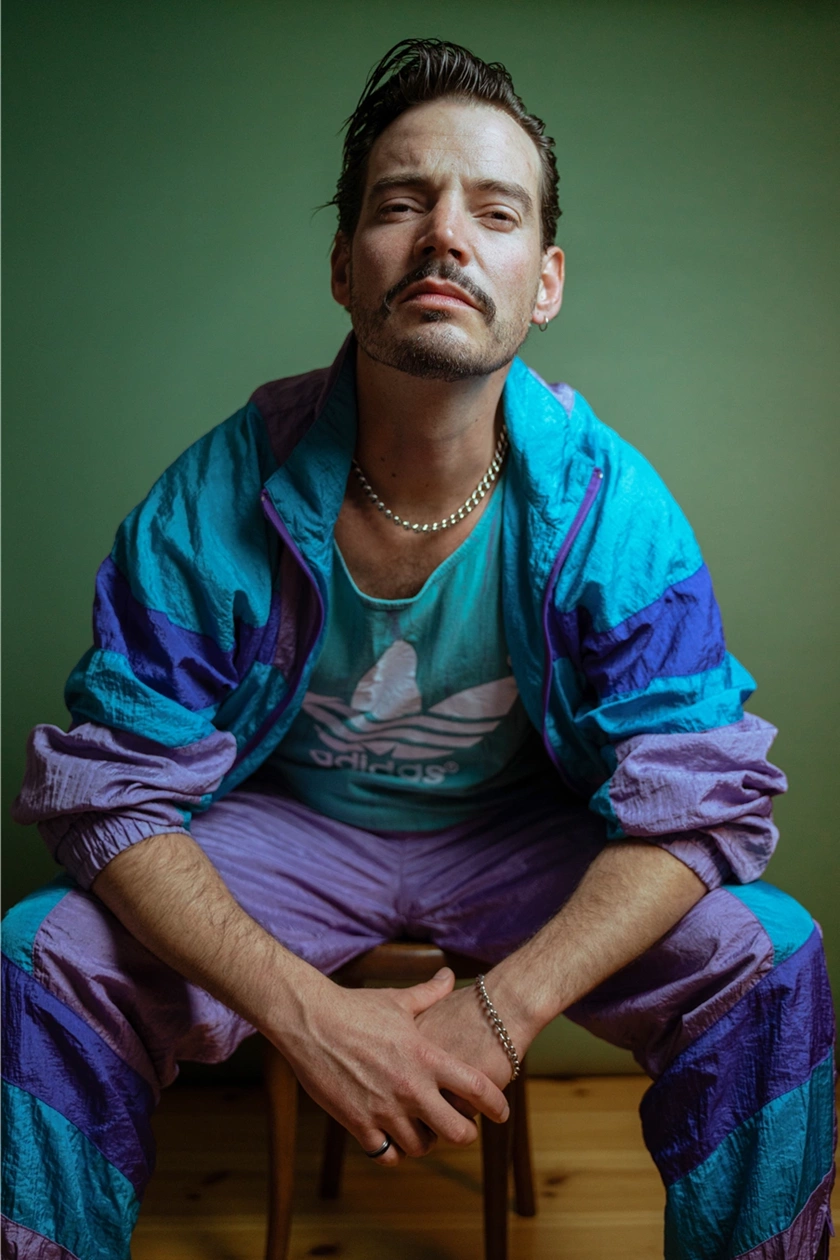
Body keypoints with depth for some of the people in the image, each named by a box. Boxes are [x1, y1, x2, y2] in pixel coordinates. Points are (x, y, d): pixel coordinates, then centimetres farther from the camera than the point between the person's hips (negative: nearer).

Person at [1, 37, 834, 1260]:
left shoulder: (609, 504, -19)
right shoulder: (214, 503, -20)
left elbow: (699, 795, -18)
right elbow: (113, 789, -17)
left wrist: (504, 1006, -31)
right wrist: (305, 1011, -31)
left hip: (521, 828, 1)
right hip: (288, 818, 0)